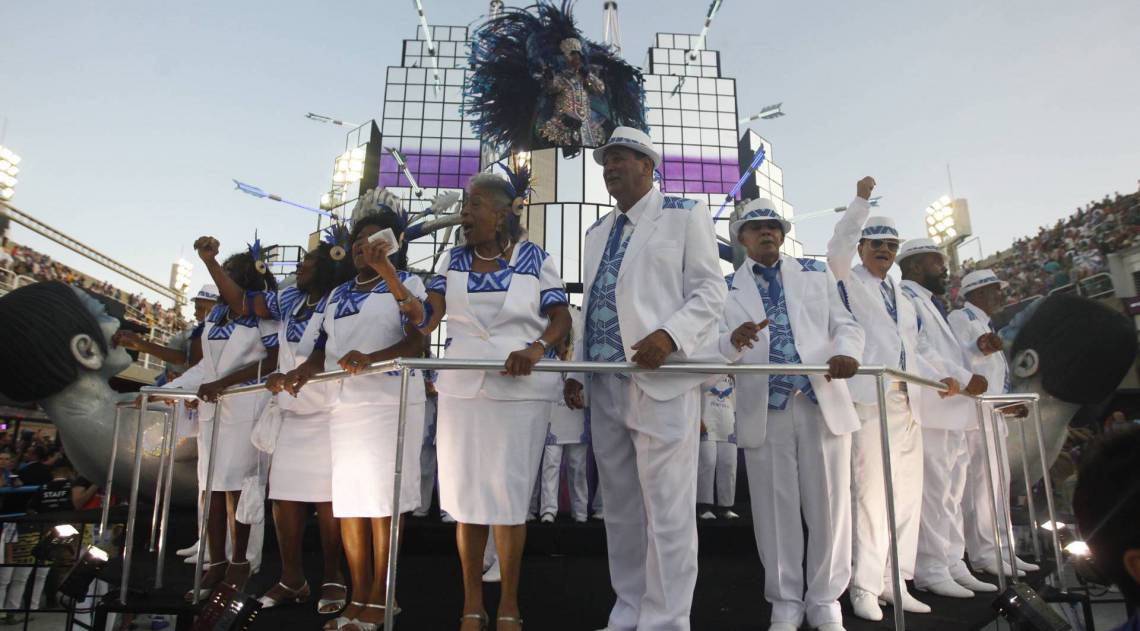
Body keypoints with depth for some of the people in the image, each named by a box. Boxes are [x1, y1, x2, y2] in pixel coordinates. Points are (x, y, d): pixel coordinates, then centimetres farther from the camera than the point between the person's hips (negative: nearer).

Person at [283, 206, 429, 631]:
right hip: (344, 405, 6)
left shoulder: (406, 284, 4)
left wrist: (370, 358, -24)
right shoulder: (338, 295, 23)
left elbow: (417, 340, -9)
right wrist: (302, 371, 0)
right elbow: (324, 349, 21)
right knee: (347, 500, 6)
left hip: (390, 403, -6)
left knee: (384, 501, -5)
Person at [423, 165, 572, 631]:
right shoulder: (452, 260, 9)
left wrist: (537, 348, -24)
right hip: (461, 388, 3)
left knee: (509, 493, 0)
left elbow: (562, 318, -3)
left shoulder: (536, 259, 0)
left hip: (521, 389, -3)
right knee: (465, 492, 7)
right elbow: (428, 314, 0)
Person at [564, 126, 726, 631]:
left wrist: (669, 334, -20)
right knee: (620, 509, 11)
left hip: (662, 380, -6)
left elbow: (710, 291, -3)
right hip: (605, 385, 7)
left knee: (667, 509, -3)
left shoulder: (684, 216, 4)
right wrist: (576, 369, 16)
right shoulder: (597, 232, 23)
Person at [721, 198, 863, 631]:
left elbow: (844, 323, 10)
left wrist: (847, 352, -13)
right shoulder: (727, 288, 9)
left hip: (823, 402, 1)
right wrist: (734, 340, -23)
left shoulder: (816, 273, 15)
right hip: (763, 410, -1)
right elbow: (715, 348, 1)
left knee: (829, 505, 5)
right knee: (775, 509, 5)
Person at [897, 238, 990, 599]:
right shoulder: (905, 297, -5)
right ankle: (931, 570, -2)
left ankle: (951, 563, 20)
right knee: (932, 489, -9)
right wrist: (965, 378, -16)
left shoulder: (930, 302, 25)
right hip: (927, 409, -10)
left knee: (952, 490, 13)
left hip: (952, 409, 10)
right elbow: (917, 350, -16)